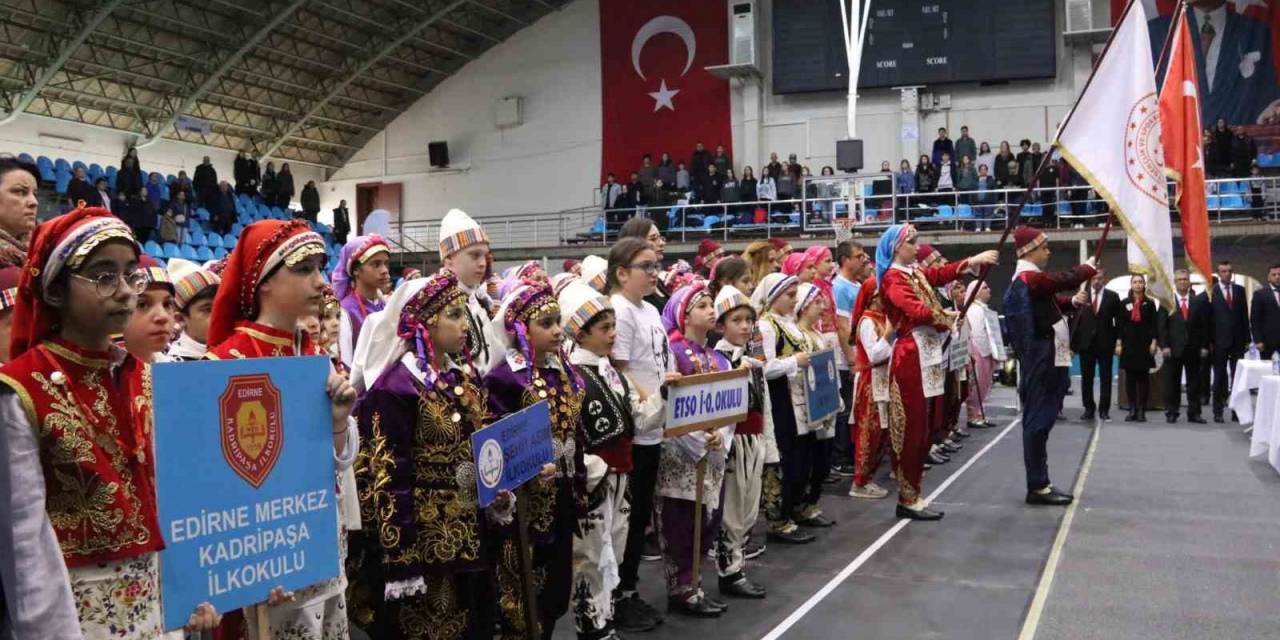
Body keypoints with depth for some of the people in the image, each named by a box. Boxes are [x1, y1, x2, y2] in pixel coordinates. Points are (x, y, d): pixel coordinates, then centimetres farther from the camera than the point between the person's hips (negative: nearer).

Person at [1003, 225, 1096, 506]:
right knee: (1038, 421, -7)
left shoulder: (1029, 277, 17)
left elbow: (1049, 302, 25)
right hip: (1040, 362, -11)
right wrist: (1089, 268, -3)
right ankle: (1038, 487, -4)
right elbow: (1065, 280, -22)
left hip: (1044, 361, 11)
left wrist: (1073, 302, 8)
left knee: (1040, 420, 12)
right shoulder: (1030, 277, -16)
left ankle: (1040, 483, 18)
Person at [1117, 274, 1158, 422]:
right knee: (1130, 377, 2)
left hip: (1144, 343, -1)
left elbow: (1153, 325, 2)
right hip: (1128, 343, 1)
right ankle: (1132, 409, 7)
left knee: (1143, 376, -1)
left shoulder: (1149, 304, 5)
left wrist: (1153, 342, -7)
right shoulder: (1124, 303, 7)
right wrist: (1119, 344, -2)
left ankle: (1142, 410, 2)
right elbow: (1119, 324, 5)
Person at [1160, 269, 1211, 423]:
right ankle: (1171, 412, 8)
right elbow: (1162, 326, -1)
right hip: (1173, 348, -2)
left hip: (1193, 348, 2)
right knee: (1172, 382, 2)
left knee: (1194, 382, 5)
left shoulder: (1199, 300, 6)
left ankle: (1194, 413, 10)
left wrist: (1204, 346, -1)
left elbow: (1205, 325, 6)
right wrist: (1164, 345, -9)